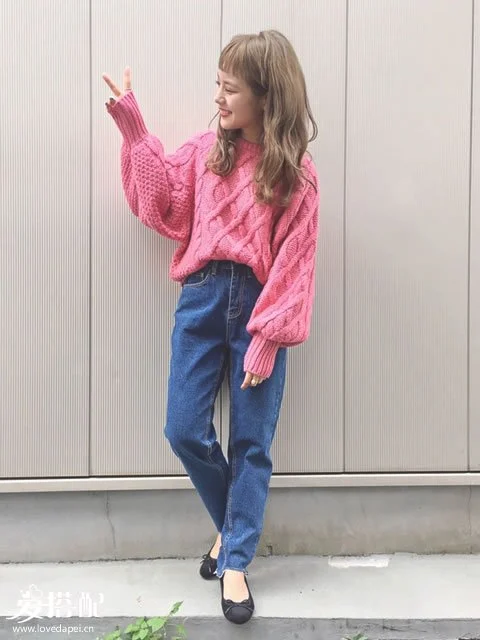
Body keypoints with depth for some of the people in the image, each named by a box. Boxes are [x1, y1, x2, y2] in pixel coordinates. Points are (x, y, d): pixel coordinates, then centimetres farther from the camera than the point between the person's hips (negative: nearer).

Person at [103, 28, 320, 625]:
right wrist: (134, 131, 8)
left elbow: (292, 261, -8)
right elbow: (162, 200, 14)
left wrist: (267, 338, -13)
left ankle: (234, 562, 20)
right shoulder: (206, 149, 4)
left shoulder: (296, 172, -5)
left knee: (251, 441, 4)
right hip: (202, 297, 3)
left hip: (257, 304, -3)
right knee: (184, 431, 4)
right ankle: (232, 525, 32)